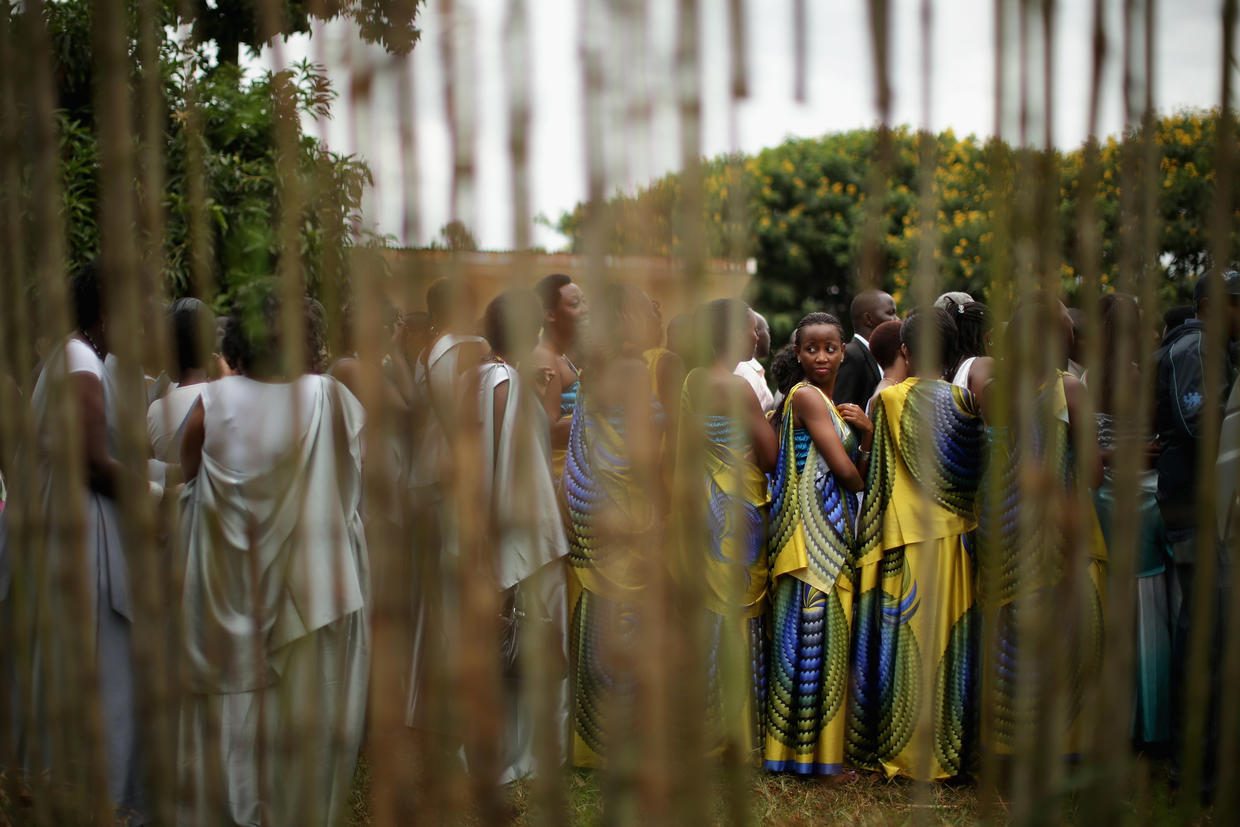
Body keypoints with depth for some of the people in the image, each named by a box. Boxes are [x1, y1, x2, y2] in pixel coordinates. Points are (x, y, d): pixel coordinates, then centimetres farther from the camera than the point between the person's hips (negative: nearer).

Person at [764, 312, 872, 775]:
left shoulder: (836, 405, 19)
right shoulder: (806, 395, -9)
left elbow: (859, 474, 12)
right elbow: (846, 473, -13)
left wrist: (867, 436, -3)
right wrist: (858, 480, 7)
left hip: (834, 529, 9)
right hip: (810, 525, -9)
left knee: (830, 629, 9)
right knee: (811, 628, -7)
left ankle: (825, 744, 15)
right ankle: (807, 751, 0)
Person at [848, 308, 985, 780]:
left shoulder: (891, 399, -7)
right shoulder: (963, 401, 5)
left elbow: (875, 475, -9)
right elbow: (973, 474, 9)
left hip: (907, 538, -4)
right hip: (954, 538, 4)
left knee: (907, 637, 1)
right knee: (951, 635, 9)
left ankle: (902, 751, 8)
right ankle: (952, 747, 16)